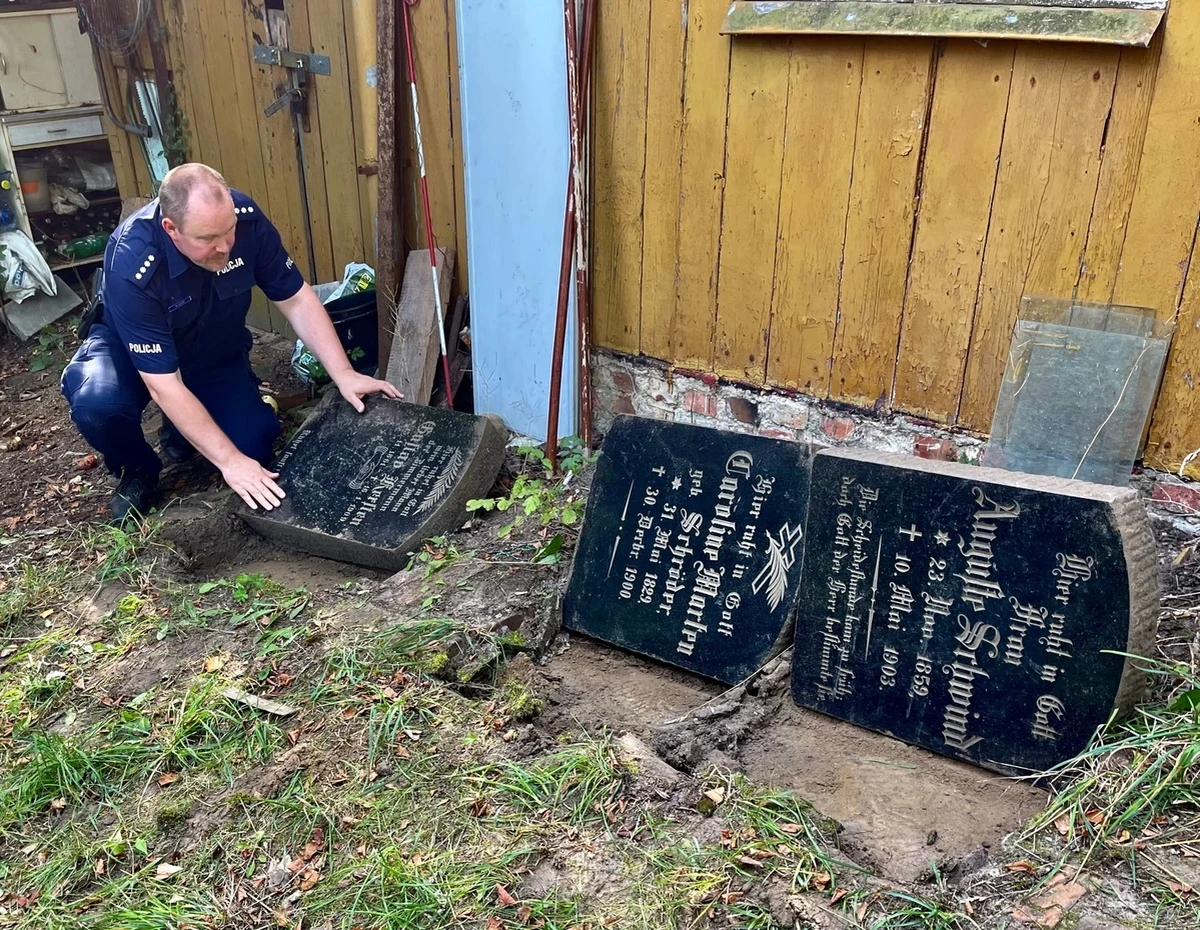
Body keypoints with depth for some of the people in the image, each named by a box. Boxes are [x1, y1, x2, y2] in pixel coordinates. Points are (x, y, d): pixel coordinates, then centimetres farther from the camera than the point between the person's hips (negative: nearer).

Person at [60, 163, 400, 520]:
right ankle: (137, 471, 0)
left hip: (215, 354, 3)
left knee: (254, 447, -16)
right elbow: (164, 385, -36)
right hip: (129, 347, -3)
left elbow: (296, 300, -15)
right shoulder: (131, 265, -38)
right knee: (97, 403, -34)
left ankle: (181, 430, 18)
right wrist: (229, 460, -38)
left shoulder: (246, 219, -28)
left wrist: (344, 375, -24)